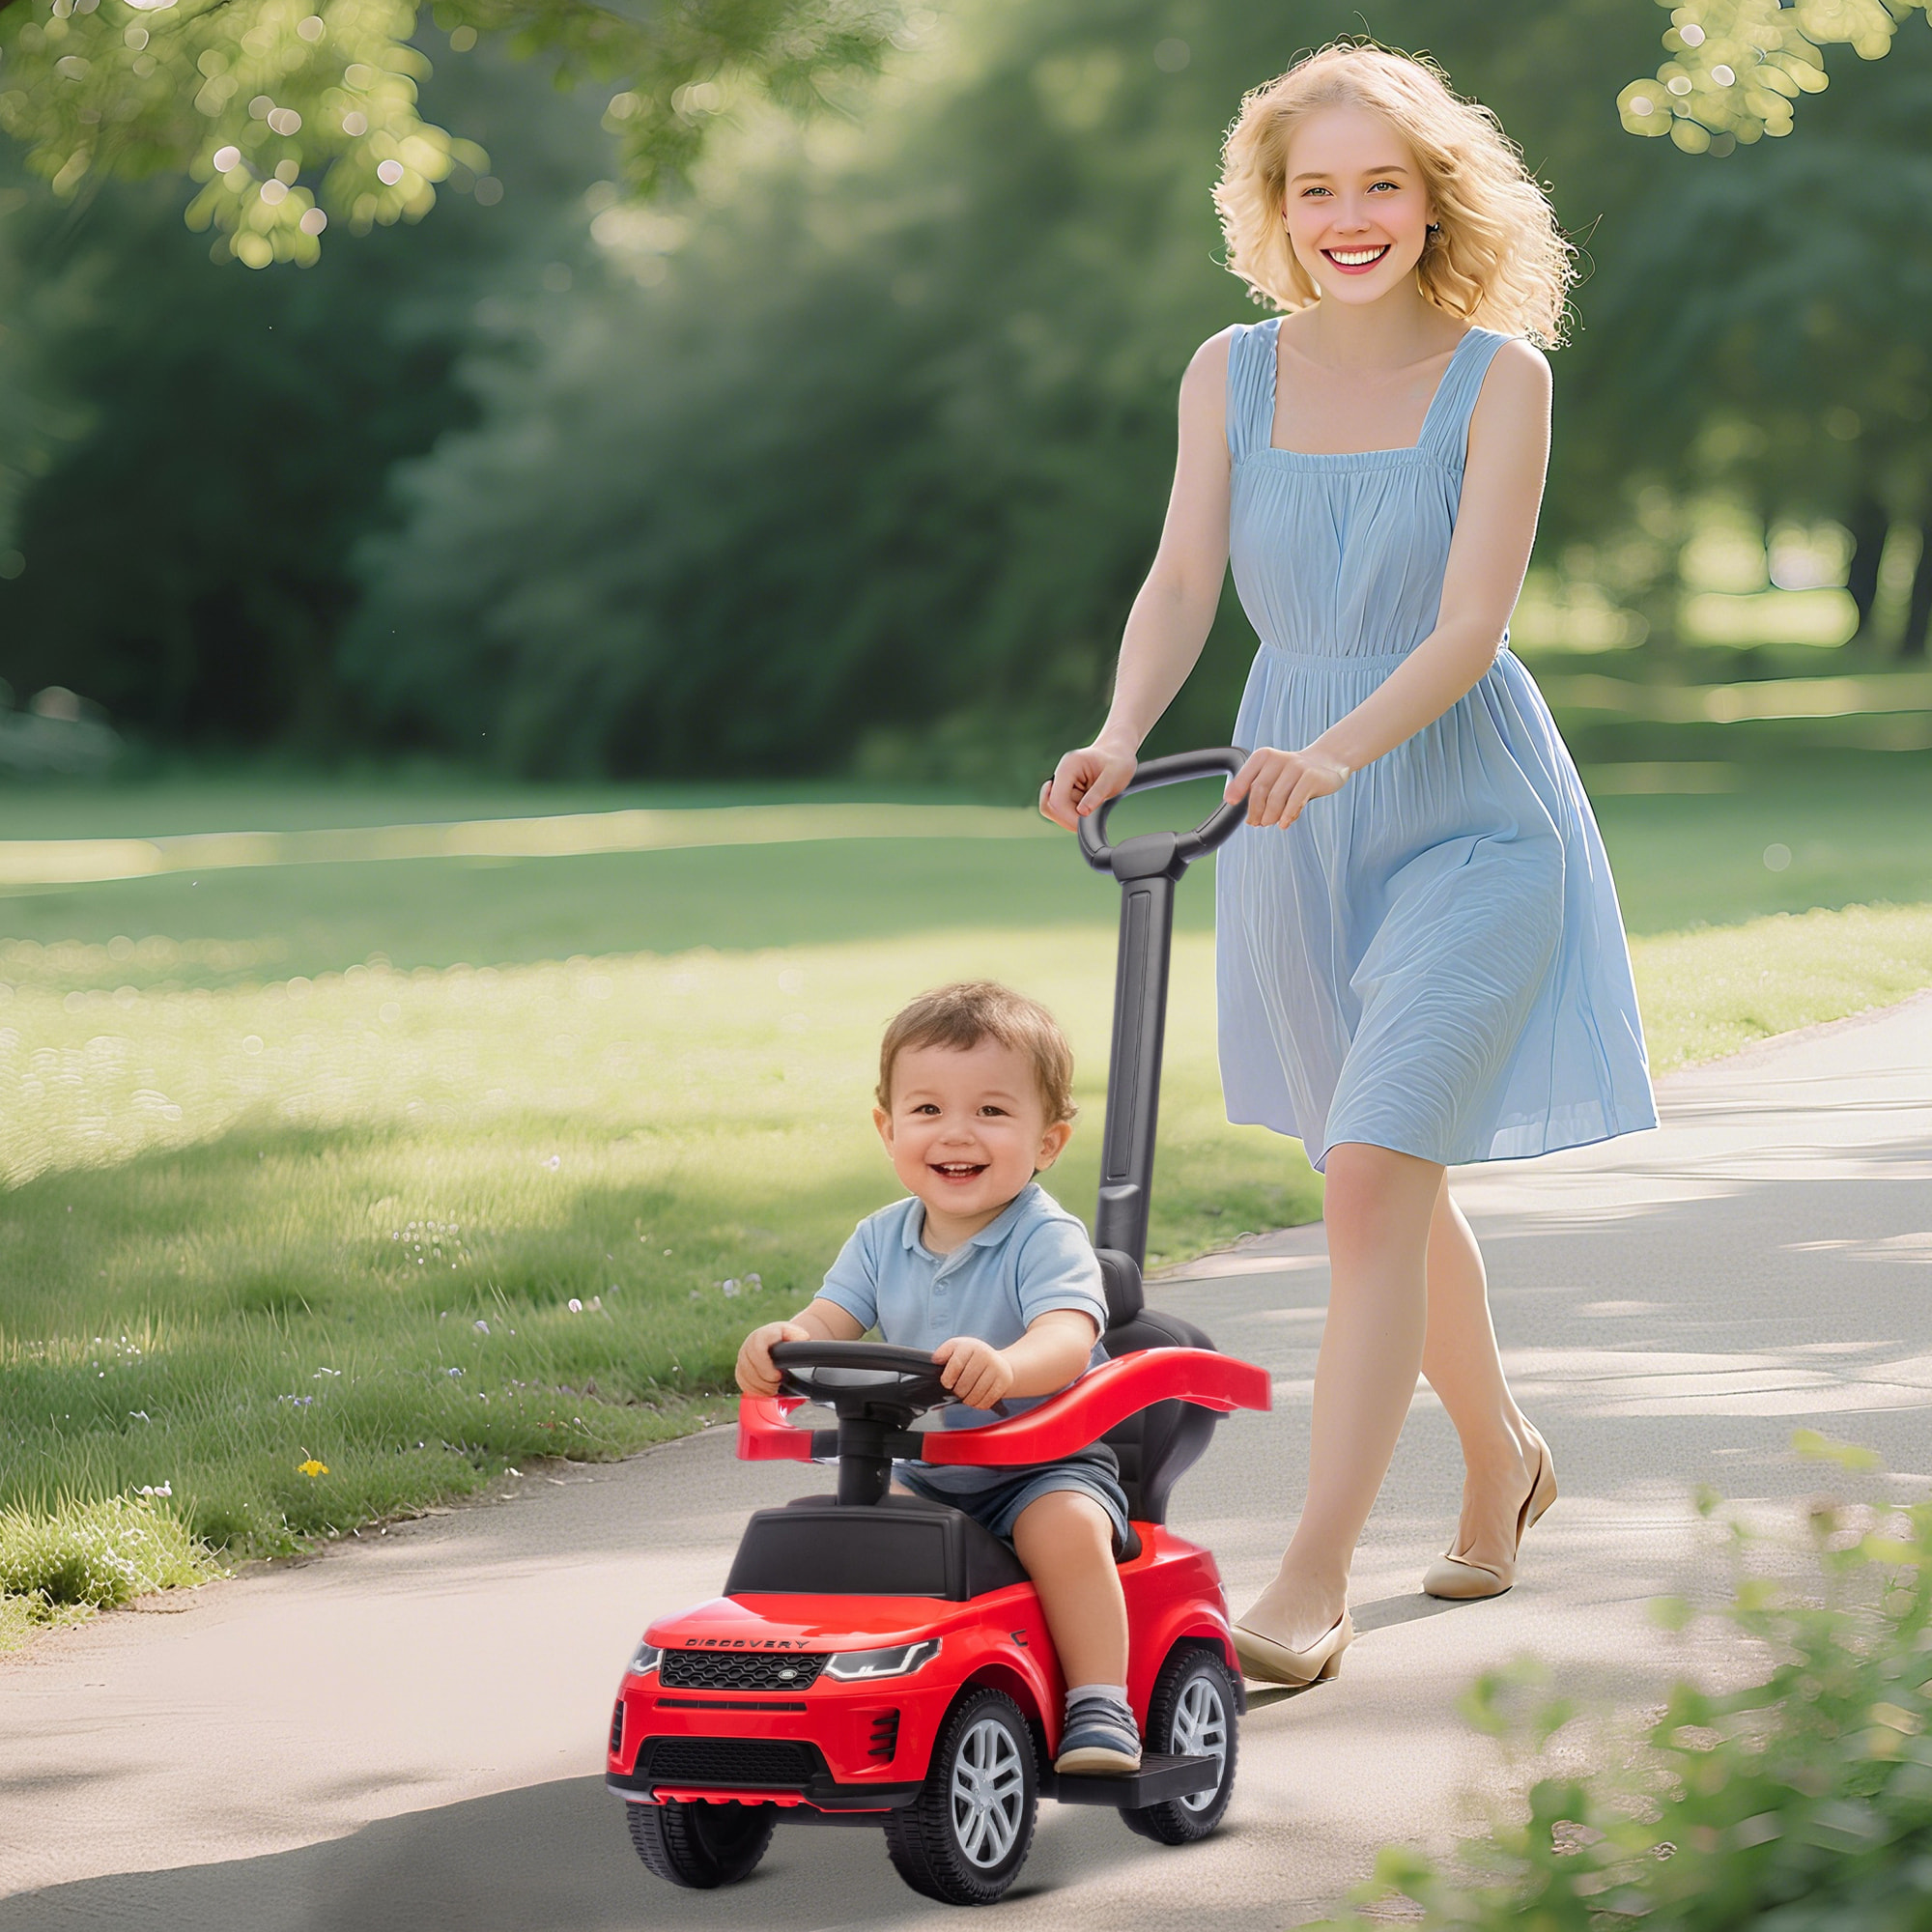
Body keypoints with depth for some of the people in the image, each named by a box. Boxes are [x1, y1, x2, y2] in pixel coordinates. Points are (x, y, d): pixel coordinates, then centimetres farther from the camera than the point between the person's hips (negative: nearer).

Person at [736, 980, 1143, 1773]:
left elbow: (1067, 1340, -32)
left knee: (1066, 1527, -33)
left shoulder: (1046, 1240, -15)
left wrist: (1004, 1367, -56)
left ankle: (1100, 1708, -23)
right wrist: (782, 1342, -31)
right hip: (923, 1469, 5)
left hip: (1046, 1462, -5)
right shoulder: (883, 1241, 3)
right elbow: (830, 1322, -5)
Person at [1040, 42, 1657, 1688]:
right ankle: (1504, 1457, 42)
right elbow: (1181, 584, -5)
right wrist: (1122, 733, -25)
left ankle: (1313, 1584, -16)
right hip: (1297, 822, 5)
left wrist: (1339, 751, -33)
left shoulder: (1497, 374, -9)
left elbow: (1468, 627, -17)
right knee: (1394, 1179, 18)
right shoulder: (1232, 376, 2)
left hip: (1463, 810, -5)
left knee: (1374, 1177, -16)